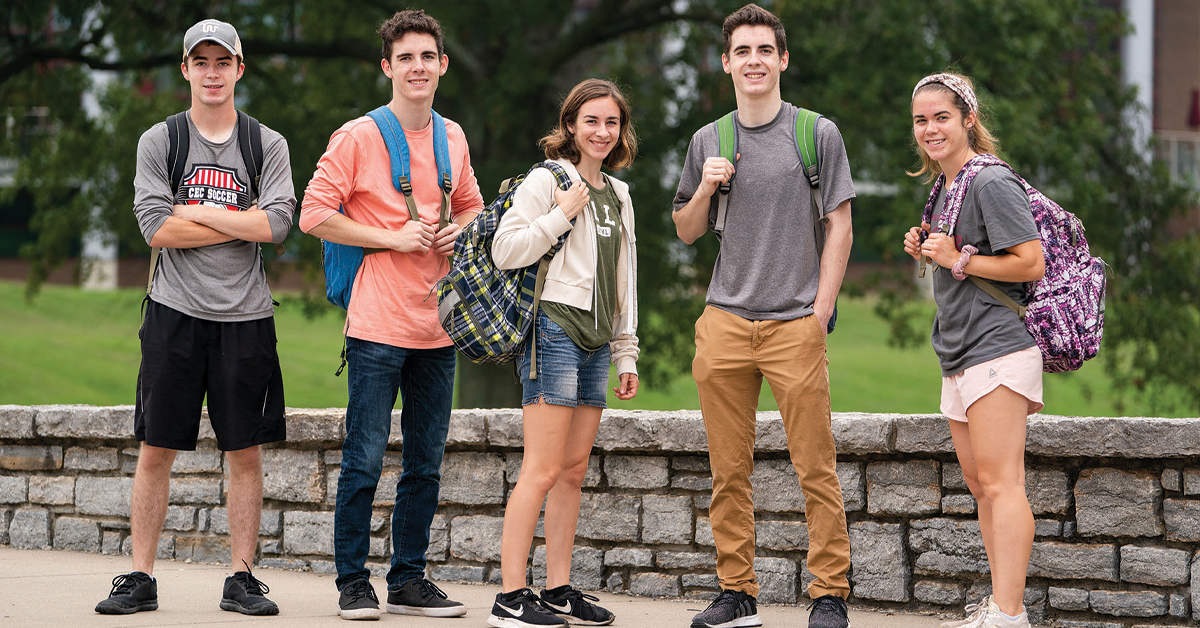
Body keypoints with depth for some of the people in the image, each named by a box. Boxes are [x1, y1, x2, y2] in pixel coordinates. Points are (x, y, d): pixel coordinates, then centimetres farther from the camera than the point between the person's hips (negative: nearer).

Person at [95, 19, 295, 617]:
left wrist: (195, 212, -7)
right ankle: (140, 578, 7)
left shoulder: (268, 145, 7)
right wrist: (240, 223, -6)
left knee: (246, 451, 2)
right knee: (156, 449, 1)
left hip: (244, 315, 1)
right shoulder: (158, 141, 6)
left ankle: (241, 578, 9)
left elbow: (277, 223, -7)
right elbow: (156, 227, -7)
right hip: (175, 312, 0)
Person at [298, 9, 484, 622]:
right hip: (378, 323, -6)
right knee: (364, 461, -3)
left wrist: (460, 231, 3)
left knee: (425, 464, 10)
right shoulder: (357, 137, -6)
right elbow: (314, 213, -9)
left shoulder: (453, 138, 11)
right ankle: (353, 582, 6)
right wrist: (393, 238, -13)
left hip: (437, 326, 6)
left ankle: (409, 579, 19)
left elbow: (470, 205, 26)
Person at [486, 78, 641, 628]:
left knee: (573, 470, 7)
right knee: (544, 469, -11)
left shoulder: (618, 195, 19)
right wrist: (562, 214, -14)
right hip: (554, 330, -7)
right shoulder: (546, 181, -4)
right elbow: (505, 252, -13)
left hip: (595, 342, 8)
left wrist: (626, 352, 20)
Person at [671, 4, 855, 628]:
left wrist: (820, 313, -5)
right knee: (729, 471, 4)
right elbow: (686, 231, 20)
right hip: (724, 321, 3)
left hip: (795, 324, -3)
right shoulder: (708, 141, 12)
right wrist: (704, 188, -1)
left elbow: (840, 229, 3)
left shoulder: (818, 134, 4)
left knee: (816, 470, -5)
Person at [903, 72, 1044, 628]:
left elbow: (1030, 264, -17)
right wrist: (926, 250, 10)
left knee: (999, 482, -12)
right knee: (980, 484, 11)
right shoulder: (944, 186, 17)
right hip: (959, 353, 10)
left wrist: (958, 261, -14)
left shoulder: (991, 182, -12)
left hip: (996, 347, -10)